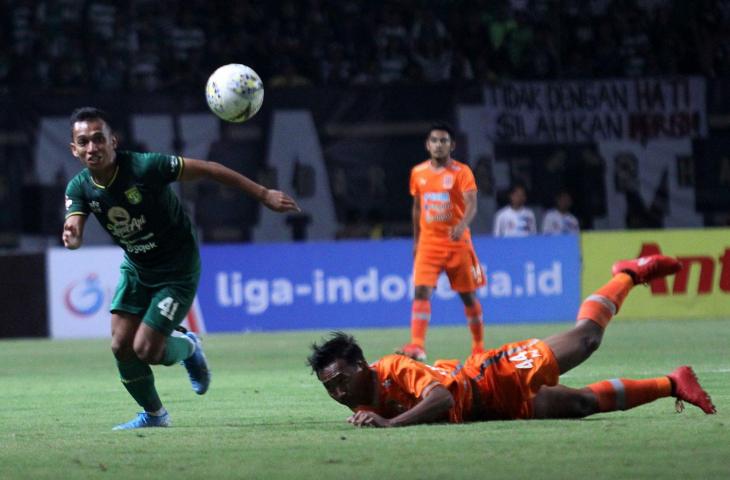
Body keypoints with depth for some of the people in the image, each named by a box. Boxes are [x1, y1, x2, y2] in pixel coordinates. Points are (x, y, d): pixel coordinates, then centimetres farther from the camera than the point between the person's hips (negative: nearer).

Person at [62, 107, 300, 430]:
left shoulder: (144, 167, -28)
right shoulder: (79, 188, -12)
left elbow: (207, 170, -21)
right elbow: (73, 230, -25)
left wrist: (264, 195, -19)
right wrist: (71, 237, -52)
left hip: (178, 270, -5)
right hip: (136, 268, 6)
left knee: (146, 349, -13)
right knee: (121, 346, -1)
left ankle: (189, 349, 22)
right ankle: (153, 415, 22)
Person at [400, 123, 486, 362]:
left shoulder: (461, 172, -6)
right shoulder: (418, 173, 6)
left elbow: (471, 204, -19)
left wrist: (462, 225, -38)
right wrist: (416, 240, 19)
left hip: (458, 242, -2)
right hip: (428, 242, 2)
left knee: (468, 295, 6)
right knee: (421, 291, -14)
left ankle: (479, 345, 23)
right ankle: (417, 346, -22)